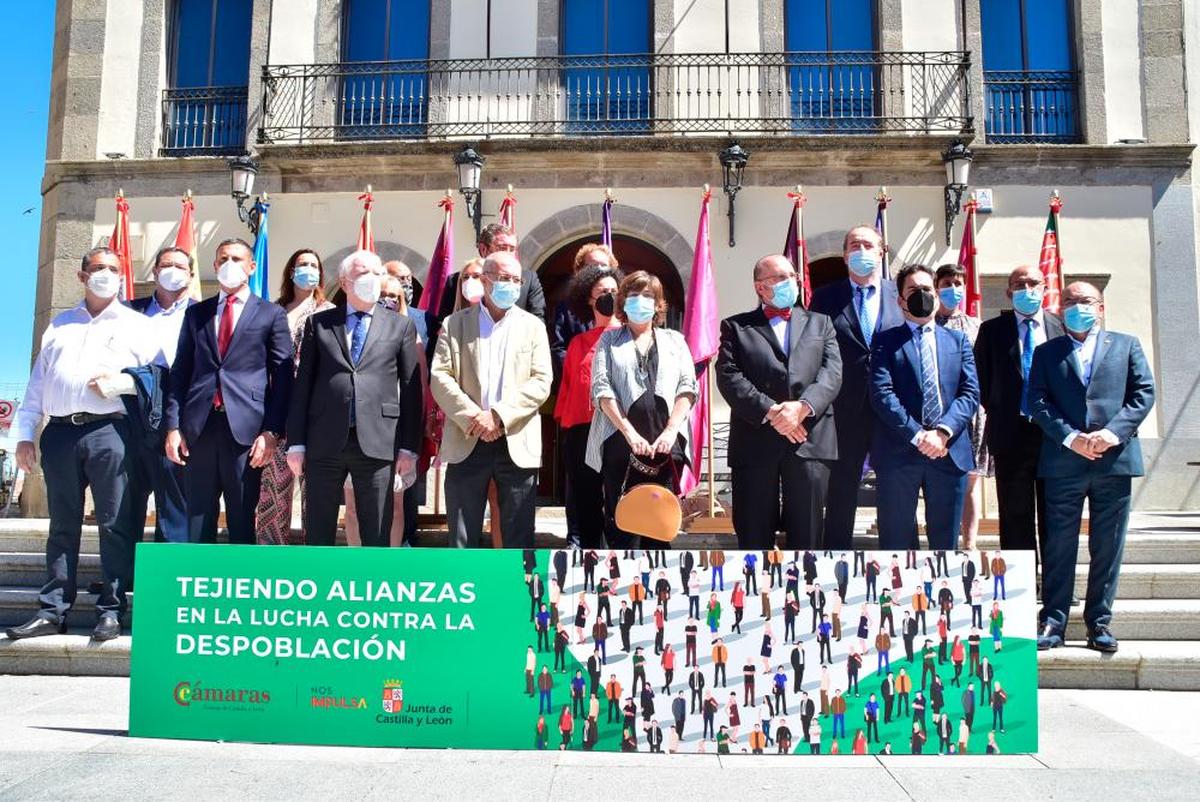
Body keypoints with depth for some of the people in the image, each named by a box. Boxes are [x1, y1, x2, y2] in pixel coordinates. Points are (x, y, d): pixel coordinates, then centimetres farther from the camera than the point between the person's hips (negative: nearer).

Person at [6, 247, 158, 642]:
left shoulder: (136, 324, 11)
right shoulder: (58, 325, 20)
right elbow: (37, 383, 16)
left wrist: (125, 381, -13)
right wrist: (24, 433, 8)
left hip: (109, 432, -3)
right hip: (59, 433, 3)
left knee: (115, 523, -5)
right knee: (62, 524, 7)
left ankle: (111, 610, 1)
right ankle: (52, 610, 11)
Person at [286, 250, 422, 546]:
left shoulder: (400, 326, 8)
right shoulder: (319, 323, 10)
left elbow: (411, 389, 5)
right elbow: (303, 384, 7)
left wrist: (409, 447, 0)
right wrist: (296, 442, 1)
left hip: (378, 443, -1)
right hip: (324, 443, 1)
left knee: (377, 535, 5)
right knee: (318, 532, 8)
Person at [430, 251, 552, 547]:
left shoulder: (533, 326, 9)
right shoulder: (455, 324, 8)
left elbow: (541, 383, -1)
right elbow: (439, 377, -1)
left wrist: (498, 415, -13)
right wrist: (473, 418, -14)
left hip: (517, 444, 0)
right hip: (467, 443, 0)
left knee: (519, 536, 5)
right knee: (461, 536, 6)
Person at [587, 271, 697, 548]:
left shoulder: (674, 340, 17)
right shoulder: (610, 339, 13)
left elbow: (687, 386, 6)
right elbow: (601, 389, 1)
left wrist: (671, 431, -9)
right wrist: (631, 433, -11)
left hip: (666, 445, 1)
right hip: (621, 442, -1)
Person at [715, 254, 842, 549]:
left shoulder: (820, 323, 18)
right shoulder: (736, 326, 11)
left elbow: (832, 372, 4)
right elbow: (729, 377, -3)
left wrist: (802, 407, -14)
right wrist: (771, 411, -14)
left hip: (810, 441, 2)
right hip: (756, 442, -1)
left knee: (807, 533, 5)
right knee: (754, 535, 3)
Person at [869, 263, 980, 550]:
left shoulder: (958, 340, 15)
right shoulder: (885, 341, 6)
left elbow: (970, 392, 5)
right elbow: (882, 394, -6)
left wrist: (943, 431, -12)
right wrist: (917, 436, -15)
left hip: (950, 452, 3)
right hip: (899, 453, -3)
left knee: (945, 541, 10)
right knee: (897, 542, 4)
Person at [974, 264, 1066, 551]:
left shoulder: (1062, 326, 5)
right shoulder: (992, 329, 4)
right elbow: (981, 379, 6)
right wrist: (997, 413, 1)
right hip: (1011, 434, -1)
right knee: (1016, 519, 4)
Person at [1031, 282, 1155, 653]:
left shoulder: (1126, 345, 13)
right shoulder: (1047, 352, 11)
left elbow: (1144, 393, 3)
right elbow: (1037, 401, 1)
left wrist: (1113, 432, -12)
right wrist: (1071, 437, -13)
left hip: (1114, 458, 1)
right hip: (1063, 462, 0)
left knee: (1108, 546, 5)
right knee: (1058, 546, 2)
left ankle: (1099, 622, 15)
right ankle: (1054, 621, 8)